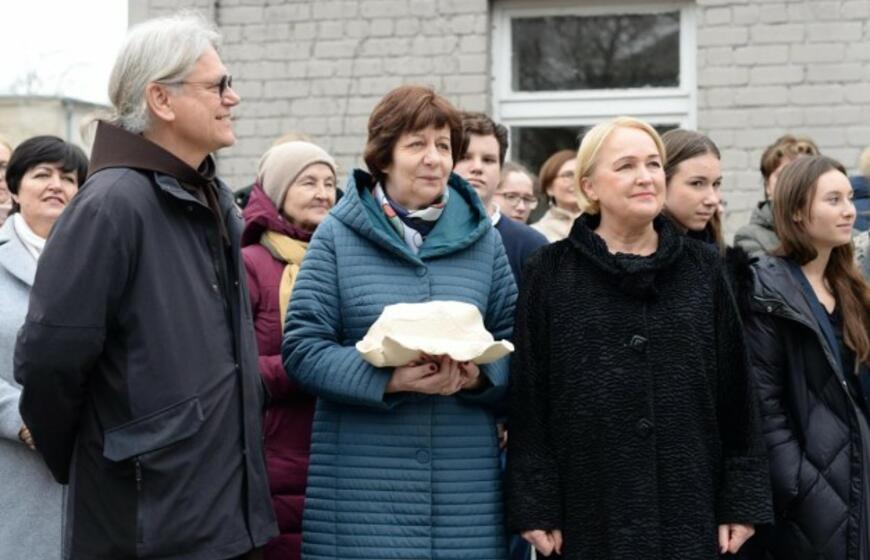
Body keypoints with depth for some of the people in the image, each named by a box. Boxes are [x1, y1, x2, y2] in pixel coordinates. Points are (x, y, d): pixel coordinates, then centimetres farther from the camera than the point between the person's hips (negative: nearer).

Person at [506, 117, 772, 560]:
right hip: (589, 518, -2)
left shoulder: (703, 269, 9)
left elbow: (734, 392, 9)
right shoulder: (550, 274, 2)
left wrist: (742, 501, 4)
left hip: (689, 517, 2)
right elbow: (529, 398, 0)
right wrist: (534, 507, -5)